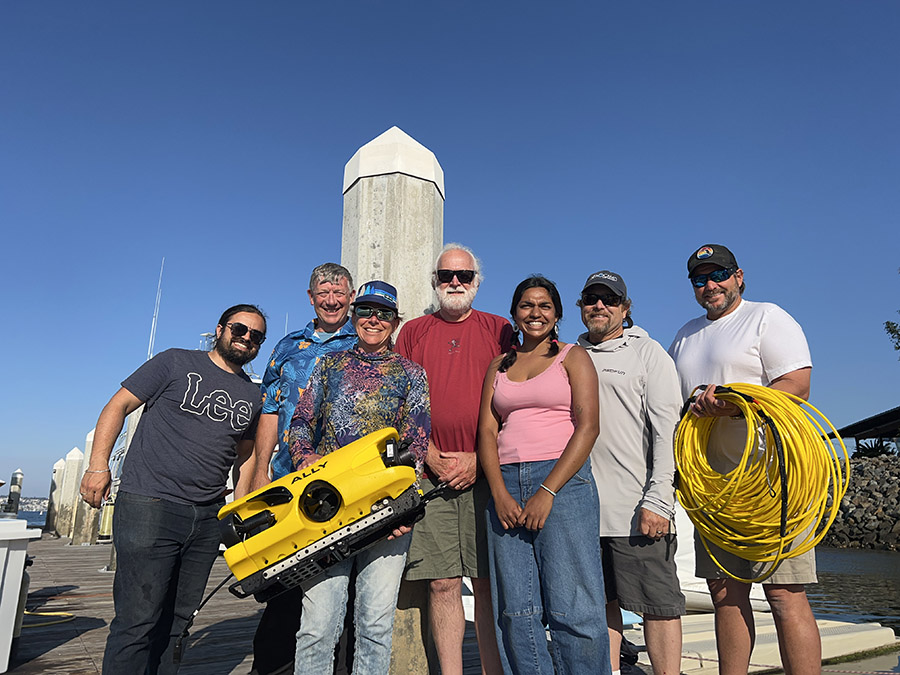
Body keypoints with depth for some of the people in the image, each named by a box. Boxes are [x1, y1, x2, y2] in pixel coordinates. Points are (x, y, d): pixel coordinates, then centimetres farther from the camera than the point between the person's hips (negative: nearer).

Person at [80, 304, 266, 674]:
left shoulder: (253, 396, 14)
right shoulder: (176, 363, 1)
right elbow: (118, 405, 2)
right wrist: (98, 466, -7)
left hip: (207, 518, 5)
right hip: (148, 505, -5)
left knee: (178, 620, 12)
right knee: (138, 619, -4)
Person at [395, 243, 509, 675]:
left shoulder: (499, 331, 10)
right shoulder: (413, 332, 13)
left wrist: (478, 459, -6)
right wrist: (433, 458, -4)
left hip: (485, 474, -1)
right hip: (429, 474, 1)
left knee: (489, 583, 3)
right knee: (442, 583, 3)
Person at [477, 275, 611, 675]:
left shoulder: (573, 357, 7)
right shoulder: (498, 367, 18)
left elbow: (588, 426, -5)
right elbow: (487, 432, 10)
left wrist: (547, 492, -13)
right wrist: (500, 495, -5)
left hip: (562, 480, -4)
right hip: (505, 485, 4)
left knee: (572, 607, -5)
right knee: (516, 608, 4)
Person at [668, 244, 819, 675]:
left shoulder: (767, 318, 2)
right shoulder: (685, 336, 20)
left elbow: (797, 385, -10)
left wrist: (732, 402, -23)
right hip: (713, 480, 6)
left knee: (785, 595, -6)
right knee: (725, 592, 9)